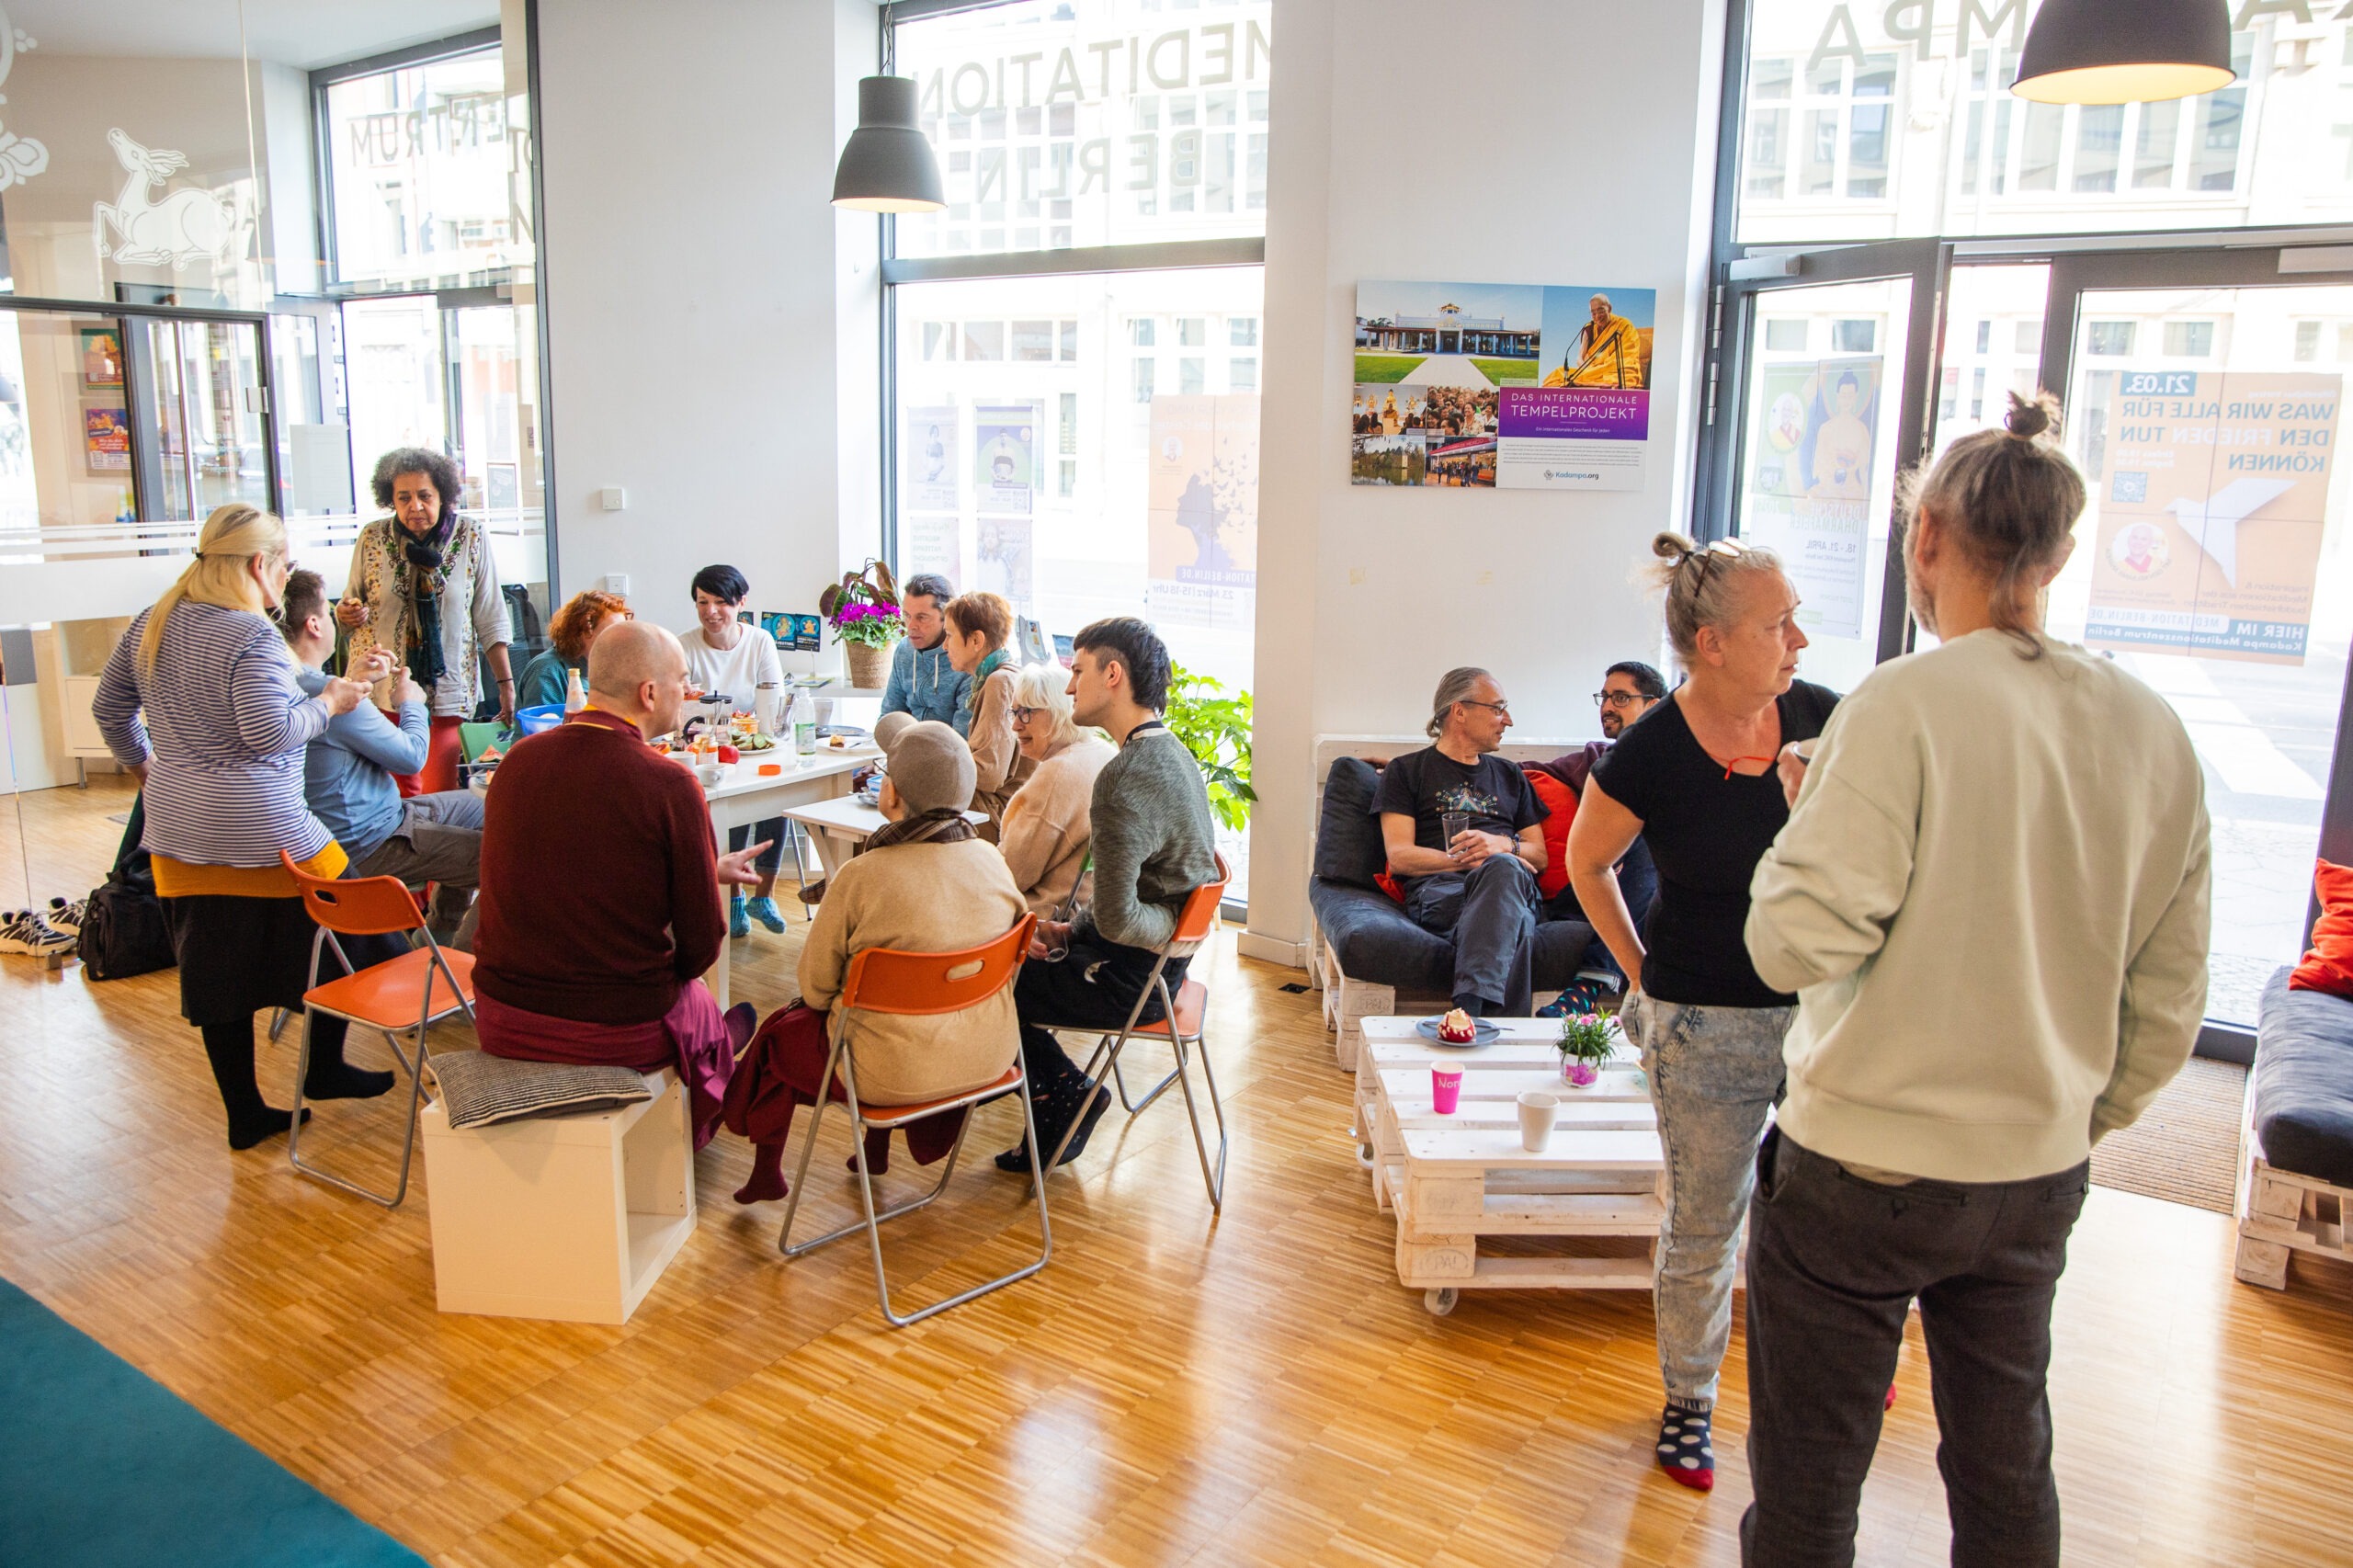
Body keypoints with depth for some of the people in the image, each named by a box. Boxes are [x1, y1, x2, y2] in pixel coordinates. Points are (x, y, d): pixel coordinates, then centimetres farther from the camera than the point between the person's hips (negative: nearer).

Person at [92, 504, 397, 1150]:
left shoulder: (151, 626, 10)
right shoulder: (252, 636, -16)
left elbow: (108, 708, 21)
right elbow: (271, 734, -21)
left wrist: (144, 766, 34)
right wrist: (330, 701, -7)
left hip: (176, 835, 8)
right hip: (259, 835, -8)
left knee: (217, 974, 12)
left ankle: (244, 1113, 20)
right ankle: (324, 1069, 23)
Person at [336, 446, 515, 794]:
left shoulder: (471, 538, 0)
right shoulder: (372, 538, 3)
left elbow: (490, 618, 2)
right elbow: (348, 607, 15)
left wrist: (505, 683, 0)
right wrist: (347, 614, -9)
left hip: (447, 691, -1)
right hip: (381, 690, 1)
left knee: (441, 794, -3)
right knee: (401, 795, -1)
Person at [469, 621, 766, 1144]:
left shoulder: (517, 761, -2)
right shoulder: (670, 785, -19)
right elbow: (699, 947, -14)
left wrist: (707, 870, 25)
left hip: (501, 1023, 5)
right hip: (616, 1036, -5)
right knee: (706, 1013, 28)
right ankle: (692, 1134, 54)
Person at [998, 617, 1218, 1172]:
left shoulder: (1126, 779, -26)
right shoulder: (1172, 754, 7)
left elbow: (1117, 920, -29)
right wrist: (1069, 929, 9)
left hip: (1130, 978, -9)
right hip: (1160, 962, 9)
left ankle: (1066, 1091, 12)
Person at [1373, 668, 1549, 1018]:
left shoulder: (1510, 776, 32)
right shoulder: (1407, 770, 18)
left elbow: (1539, 857, 24)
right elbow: (1399, 856, 5)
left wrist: (1501, 846, 0)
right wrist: (1466, 859, -7)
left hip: (1509, 885, 3)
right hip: (1437, 889, -3)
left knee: (1504, 869, -39)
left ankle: (1469, 1010, -50)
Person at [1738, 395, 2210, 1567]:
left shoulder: (1909, 704, -18)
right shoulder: (2154, 732, 1)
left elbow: (1798, 942, -21)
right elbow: (2170, 996, 8)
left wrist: (1803, 812, -3)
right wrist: (2088, 1118, 21)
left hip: (1865, 1170, -6)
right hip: (2041, 1174, 6)